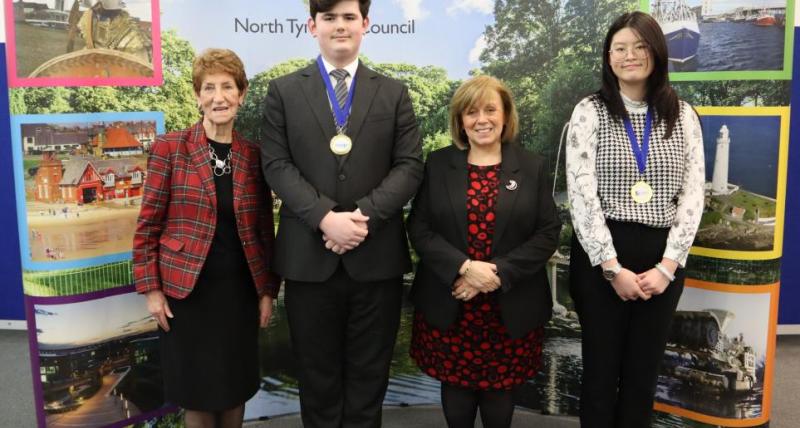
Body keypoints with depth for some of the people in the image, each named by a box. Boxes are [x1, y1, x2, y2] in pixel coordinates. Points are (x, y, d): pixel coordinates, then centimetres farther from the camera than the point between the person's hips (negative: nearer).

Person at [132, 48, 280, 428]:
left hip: (240, 290, 3)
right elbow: (147, 225, -4)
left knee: (236, 384, 14)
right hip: (187, 290, -2)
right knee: (197, 388, 10)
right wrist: (151, 289, -7)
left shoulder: (253, 155, 2)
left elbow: (264, 229, 6)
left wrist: (268, 290, 4)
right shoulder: (169, 148, -6)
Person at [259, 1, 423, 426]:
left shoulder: (394, 93, 9)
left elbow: (409, 166, 0)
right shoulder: (283, 91, 7)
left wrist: (364, 215, -15)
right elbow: (276, 165, -2)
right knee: (318, 375, 13)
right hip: (309, 256, 0)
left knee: (369, 374, 13)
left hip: (376, 255, 1)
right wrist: (325, 217, -16)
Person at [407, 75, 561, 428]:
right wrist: (464, 268, -17)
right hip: (448, 304, 0)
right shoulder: (438, 164, 2)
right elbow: (419, 227, -3)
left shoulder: (532, 167, 3)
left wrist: (499, 273, -15)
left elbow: (548, 233, -3)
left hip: (511, 307, 0)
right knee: (456, 386, 12)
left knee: (500, 389, 12)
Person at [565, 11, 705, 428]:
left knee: (644, 373, 12)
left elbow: (692, 194, 3)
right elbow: (581, 195, -9)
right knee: (601, 370, 8)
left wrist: (668, 265, -8)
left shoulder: (683, 116, 7)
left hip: (662, 260, 3)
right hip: (602, 258, -2)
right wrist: (613, 268, -14)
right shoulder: (590, 112, -1)